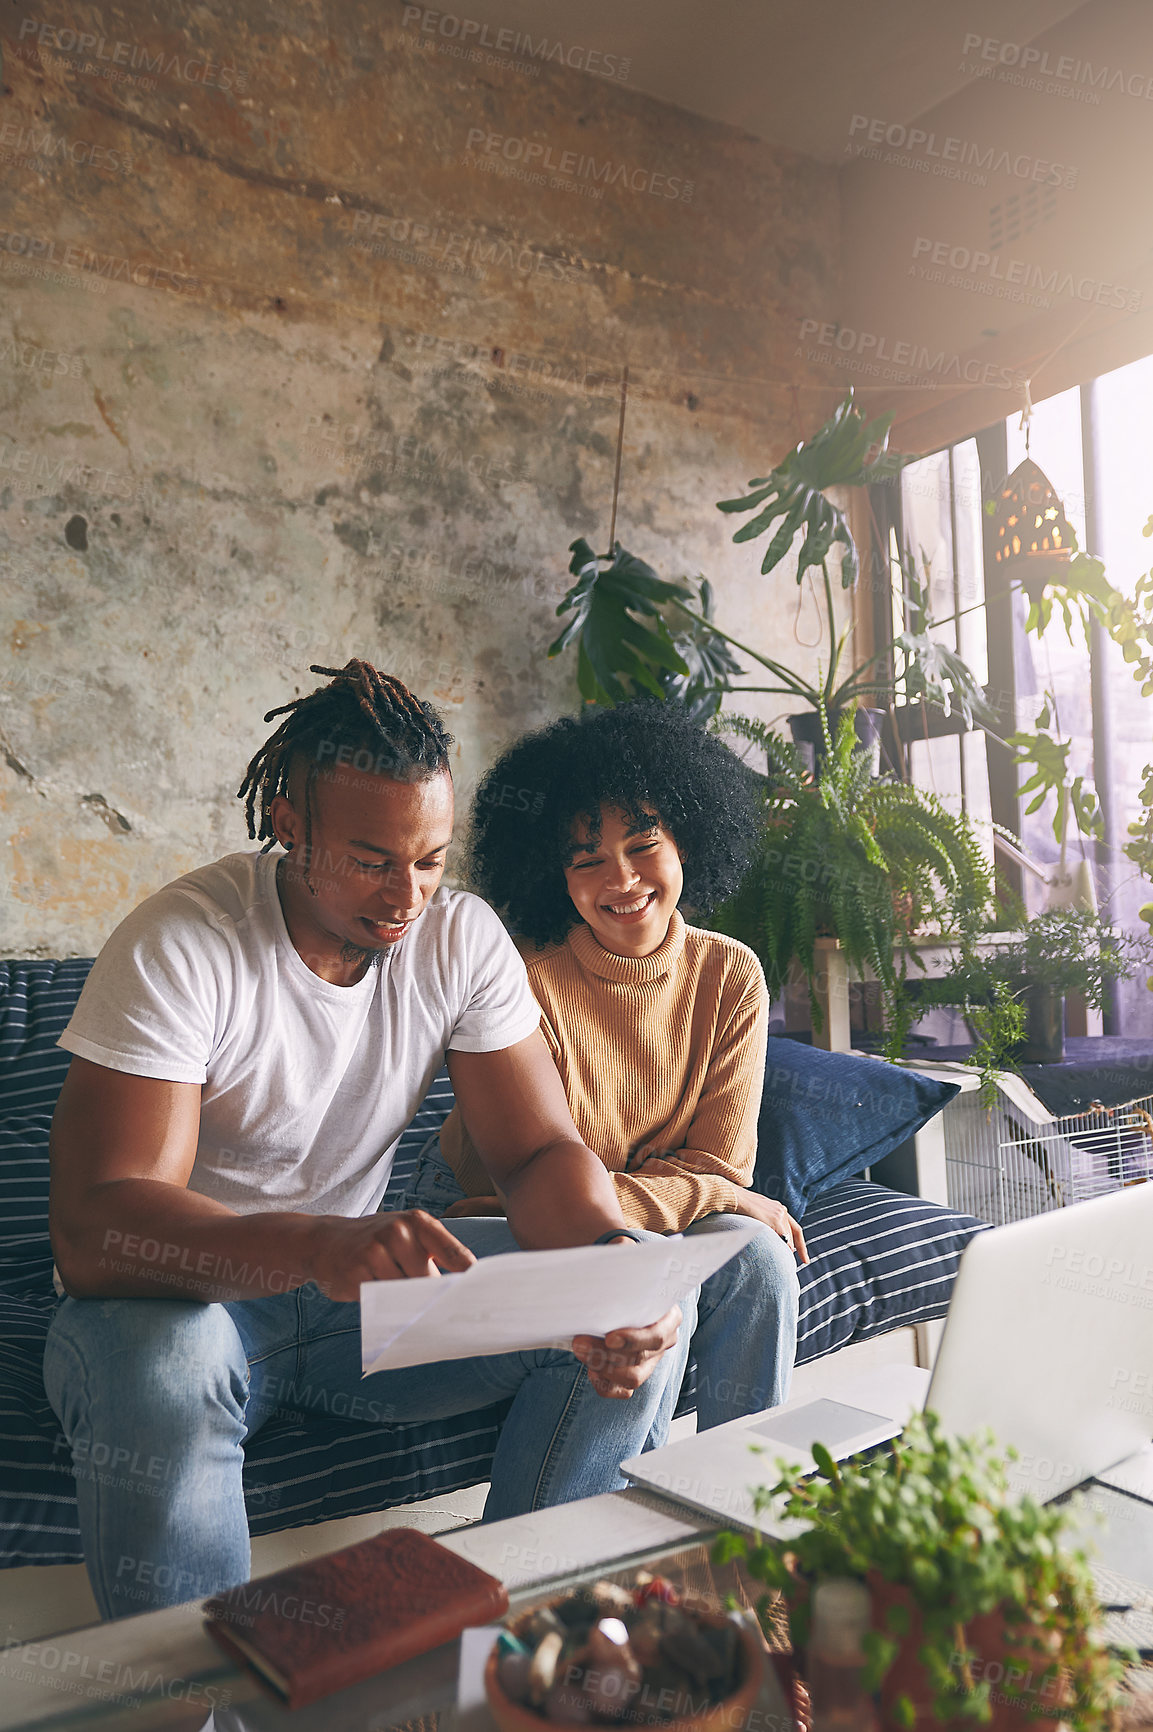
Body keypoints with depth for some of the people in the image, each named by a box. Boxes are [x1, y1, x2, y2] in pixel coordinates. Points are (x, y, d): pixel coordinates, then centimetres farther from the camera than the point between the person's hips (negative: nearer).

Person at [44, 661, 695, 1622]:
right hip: (193, 1294, -3)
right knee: (160, 1367, -39)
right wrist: (315, 1246, -48)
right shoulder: (178, 947, -21)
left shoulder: (462, 937, -7)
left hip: (364, 1285, 4)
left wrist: (618, 1258, -31)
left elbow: (542, 1152, -8)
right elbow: (93, 1229, -30)